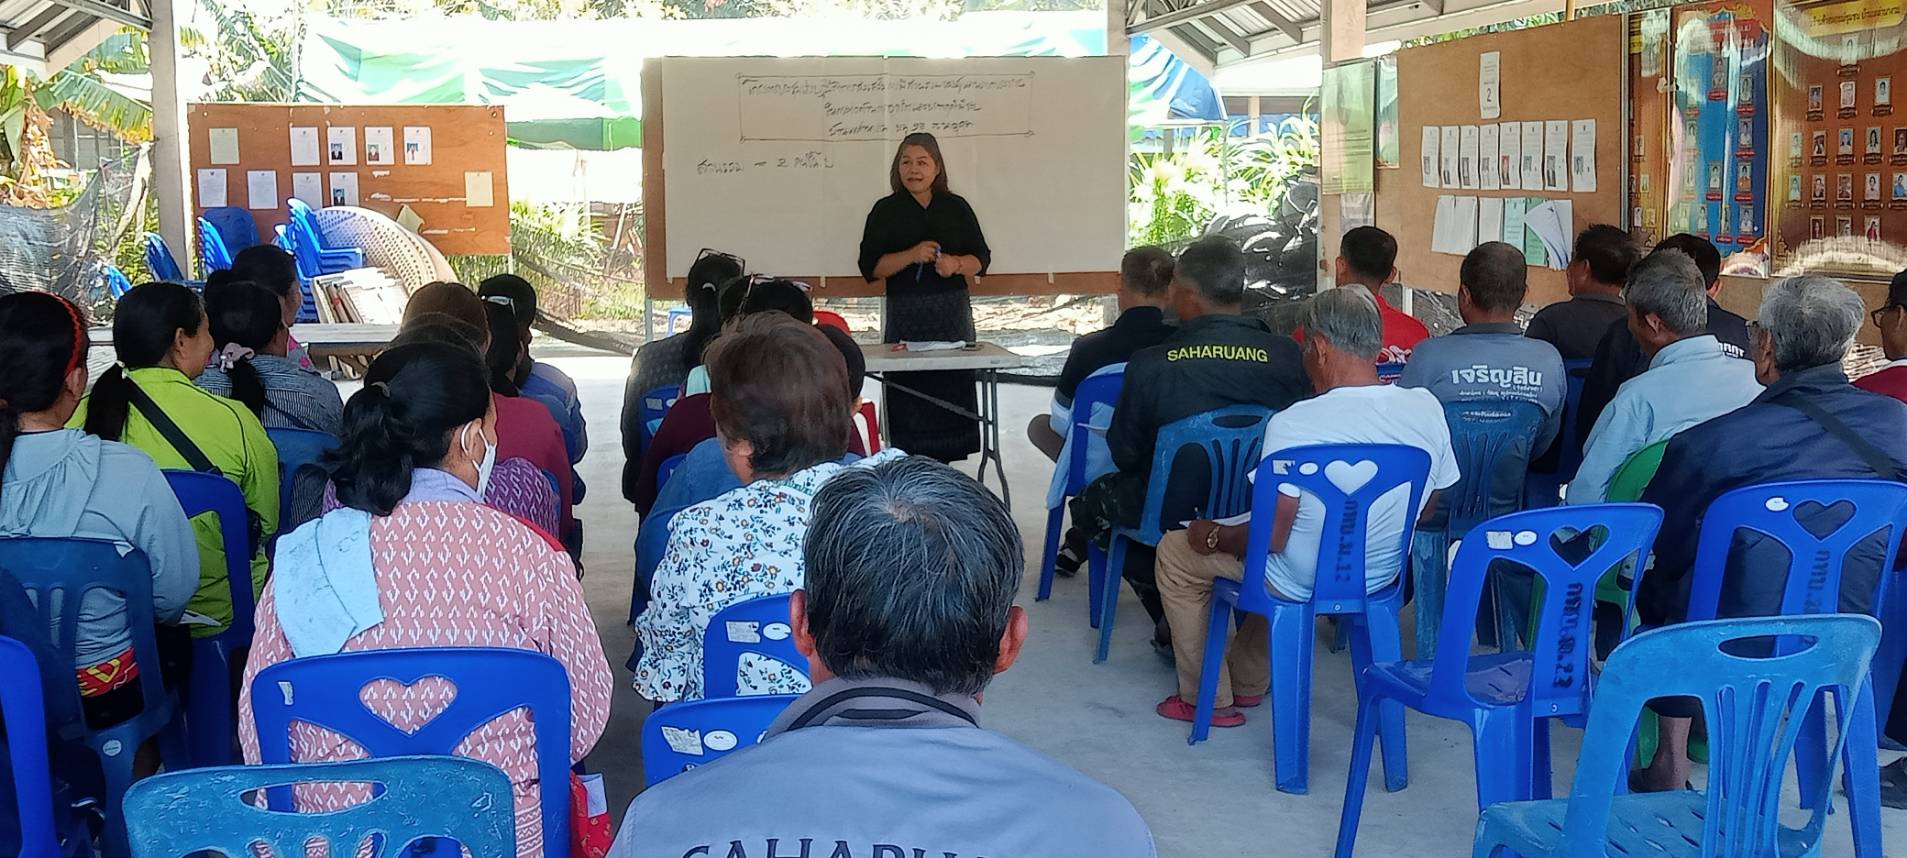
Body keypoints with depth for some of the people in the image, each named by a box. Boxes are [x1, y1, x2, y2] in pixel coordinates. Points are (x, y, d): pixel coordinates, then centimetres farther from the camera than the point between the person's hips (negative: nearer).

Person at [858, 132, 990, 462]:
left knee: (953, 385, -2)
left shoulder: (956, 208, 11)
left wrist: (956, 264, -11)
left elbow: (981, 258, 10)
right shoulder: (886, 210, 5)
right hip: (905, 314, -2)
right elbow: (871, 267, -1)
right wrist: (912, 255, -15)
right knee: (909, 389, -8)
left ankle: (943, 462, 6)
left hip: (952, 311, 2)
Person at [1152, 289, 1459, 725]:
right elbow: (1425, 508, 1)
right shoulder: (1427, 408, -13)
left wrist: (1215, 536, -4)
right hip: (1380, 575, 6)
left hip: (1301, 583, -6)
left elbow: (1271, 538, -24)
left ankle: (1207, 699, 26)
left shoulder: (1292, 425, -29)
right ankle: (1248, 682, 45)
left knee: (1176, 550, 17)